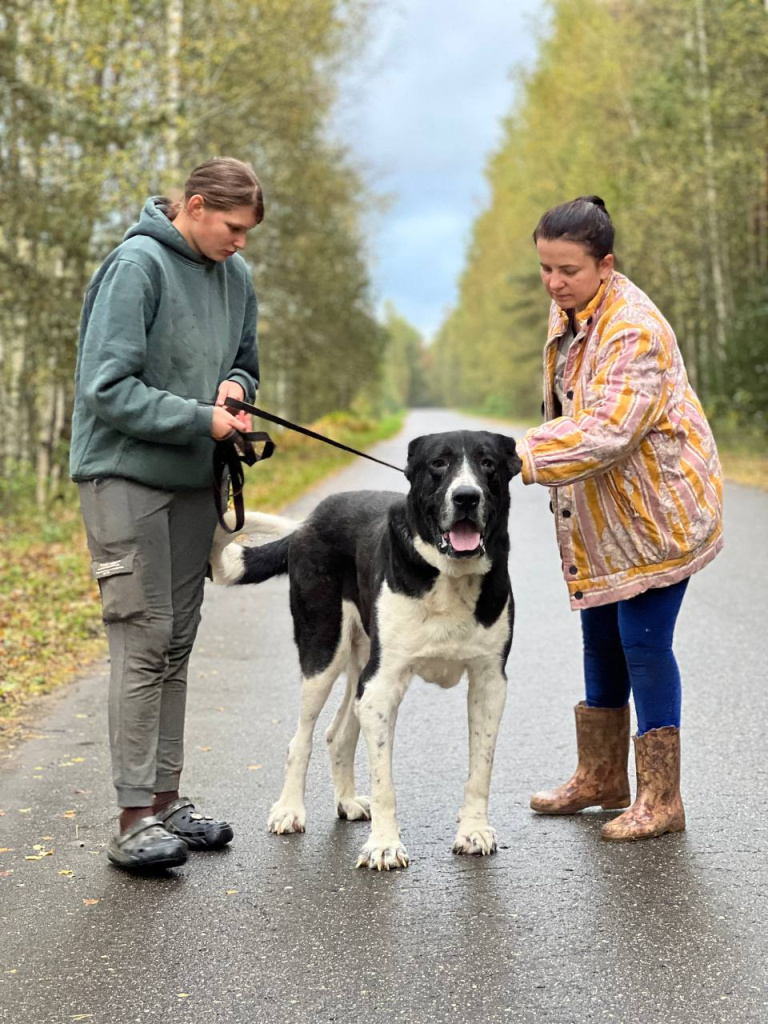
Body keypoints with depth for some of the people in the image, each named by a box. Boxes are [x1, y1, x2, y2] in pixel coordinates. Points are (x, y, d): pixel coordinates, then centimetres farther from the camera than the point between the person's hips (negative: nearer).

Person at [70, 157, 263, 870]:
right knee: (143, 640, -9)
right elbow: (107, 388, -17)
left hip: (194, 482, 7)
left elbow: (244, 358, 23)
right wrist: (202, 419, -19)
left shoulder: (234, 275, 9)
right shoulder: (137, 265, -13)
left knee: (177, 644, 10)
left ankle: (165, 799, 18)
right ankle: (134, 820, -4)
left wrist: (236, 384, -1)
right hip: (126, 476, -7)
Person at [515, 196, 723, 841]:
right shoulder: (569, 306, 3)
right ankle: (602, 776, 31)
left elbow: (606, 432, -35)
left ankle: (662, 800, 5)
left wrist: (522, 456, -39)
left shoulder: (634, 331, -26)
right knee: (600, 637, 16)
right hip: (602, 511, 9)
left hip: (657, 506, -9)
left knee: (643, 641, -7)